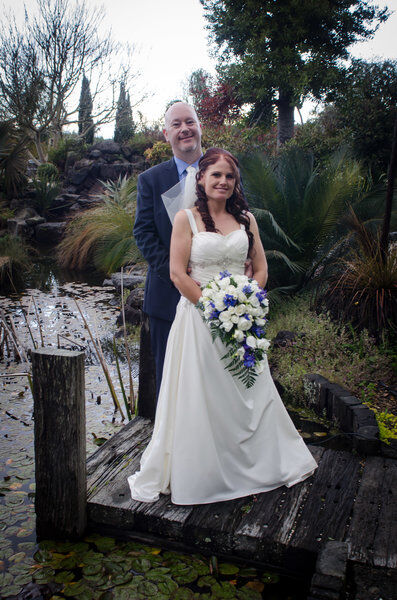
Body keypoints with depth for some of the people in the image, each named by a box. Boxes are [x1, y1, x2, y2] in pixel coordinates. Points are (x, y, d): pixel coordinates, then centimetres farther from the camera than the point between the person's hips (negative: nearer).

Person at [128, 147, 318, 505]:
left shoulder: (246, 219, 9)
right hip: (198, 314, -4)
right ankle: (196, 473, 19)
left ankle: (258, 464, 31)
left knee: (248, 393, 12)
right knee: (199, 395, 2)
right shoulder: (186, 218, -2)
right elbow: (177, 273, -9)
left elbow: (261, 268, 9)